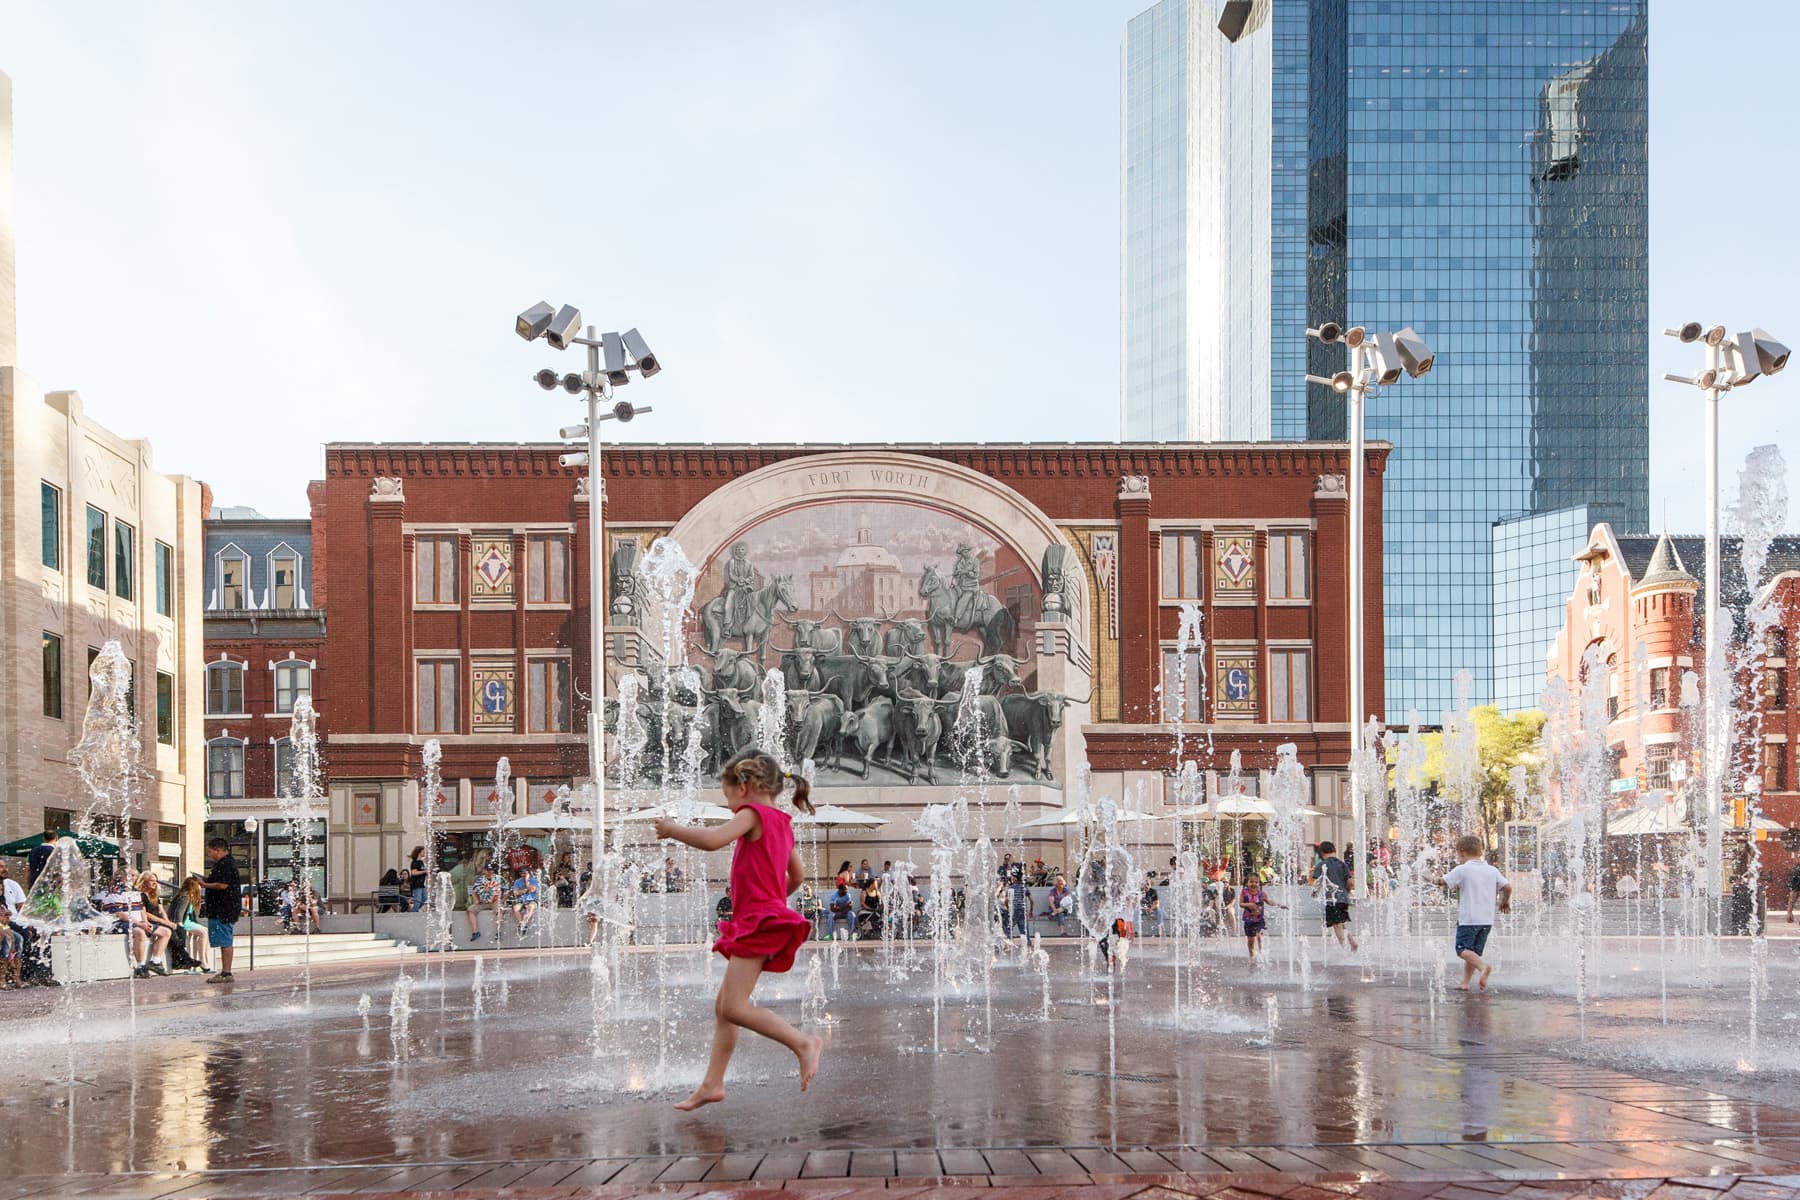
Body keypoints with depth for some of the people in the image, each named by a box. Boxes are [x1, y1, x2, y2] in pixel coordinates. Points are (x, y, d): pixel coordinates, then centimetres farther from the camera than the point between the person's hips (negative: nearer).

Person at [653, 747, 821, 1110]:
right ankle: (712, 1083, 12)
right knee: (724, 1005, 10)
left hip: (758, 920, -10)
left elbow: (712, 840, -25)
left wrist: (672, 829, -11)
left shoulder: (753, 813, -9)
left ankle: (803, 1043, -19)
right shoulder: (781, 822, 18)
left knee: (734, 1007, -17)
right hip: (761, 922, 10)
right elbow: (797, 876, 25)